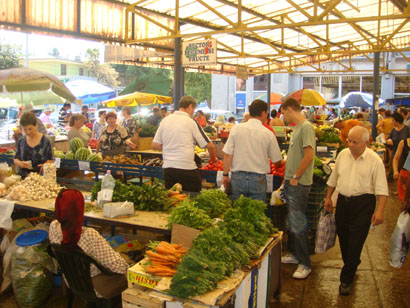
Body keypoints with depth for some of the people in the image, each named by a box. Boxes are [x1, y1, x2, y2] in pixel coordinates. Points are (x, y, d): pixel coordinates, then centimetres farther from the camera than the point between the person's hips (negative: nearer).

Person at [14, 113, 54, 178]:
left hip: (40, 176, -3)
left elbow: (51, 160, 2)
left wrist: (44, 165, -17)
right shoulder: (21, 141, 9)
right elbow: (16, 159, 16)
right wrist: (19, 163, -6)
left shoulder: (45, 141, -2)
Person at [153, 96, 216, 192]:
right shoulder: (191, 122, -5)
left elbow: (155, 145, 10)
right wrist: (213, 158, 15)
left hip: (167, 168, 5)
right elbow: (210, 146, -4)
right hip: (186, 169, -5)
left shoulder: (165, 120, 8)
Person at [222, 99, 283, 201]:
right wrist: (282, 163, 25)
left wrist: (225, 175, 5)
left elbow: (227, 155, -4)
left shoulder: (236, 129, -3)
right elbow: (277, 161, 3)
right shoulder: (268, 134, -5)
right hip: (258, 179, -1)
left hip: (237, 177, 1)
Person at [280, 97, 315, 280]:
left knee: (298, 224, -4)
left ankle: (305, 264, 7)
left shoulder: (306, 127, -15)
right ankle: (295, 255, 32)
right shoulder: (297, 127, 14)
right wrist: (288, 177, 15)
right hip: (291, 182, 10)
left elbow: (309, 156, -22)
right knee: (292, 222, 18)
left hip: (299, 183, -10)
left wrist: (296, 177, -16)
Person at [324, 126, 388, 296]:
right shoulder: (343, 155, 4)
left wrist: (379, 210, -17)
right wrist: (328, 197, 16)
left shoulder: (374, 160, -9)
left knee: (355, 242, -4)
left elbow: (381, 188, -10)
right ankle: (351, 267, 36)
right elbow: (333, 178, 15)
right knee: (343, 237, 13)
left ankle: (346, 279, 6)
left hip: (363, 204, -5)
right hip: (343, 201, 5)